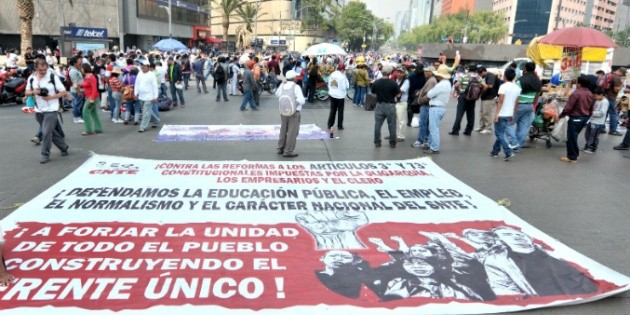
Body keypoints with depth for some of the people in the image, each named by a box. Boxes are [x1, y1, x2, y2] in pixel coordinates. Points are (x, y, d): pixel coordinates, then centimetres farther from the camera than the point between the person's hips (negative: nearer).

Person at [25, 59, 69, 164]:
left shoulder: (53, 77, -9)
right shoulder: (31, 78, 4)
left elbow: (63, 92, -7)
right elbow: (27, 92, 11)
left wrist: (51, 97, -19)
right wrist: (33, 92, -11)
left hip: (51, 110, -5)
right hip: (38, 110, 5)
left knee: (46, 132, -11)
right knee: (51, 131, 14)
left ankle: (45, 155, -2)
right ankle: (64, 147, 31)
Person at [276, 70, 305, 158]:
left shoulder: (283, 86, 3)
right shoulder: (296, 87, -15)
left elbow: (277, 94, 24)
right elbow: (301, 100, -23)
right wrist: (303, 100, -1)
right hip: (294, 112, -7)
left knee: (283, 130, 19)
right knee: (292, 132, 0)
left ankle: (280, 148, 30)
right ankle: (288, 151, 1)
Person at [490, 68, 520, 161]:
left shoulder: (503, 86, -12)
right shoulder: (517, 88, 9)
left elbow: (501, 100, -18)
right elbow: (516, 103, 12)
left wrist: (497, 113, -18)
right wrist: (513, 114, 19)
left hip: (501, 114, -7)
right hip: (509, 115, 7)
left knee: (500, 134, -2)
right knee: (501, 133, 16)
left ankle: (509, 152, -12)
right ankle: (495, 151, 22)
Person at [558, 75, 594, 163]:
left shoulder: (576, 93, -18)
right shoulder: (590, 94, 9)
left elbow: (568, 107, -19)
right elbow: (591, 109, 15)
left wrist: (561, 115, -8)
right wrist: (587, 117, 27)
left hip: (575, 118, -8)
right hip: (584, 118, 9)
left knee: (571, 137, 0)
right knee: (574, 137, 19)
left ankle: (572, 157, 4)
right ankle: (575, 154, 25)